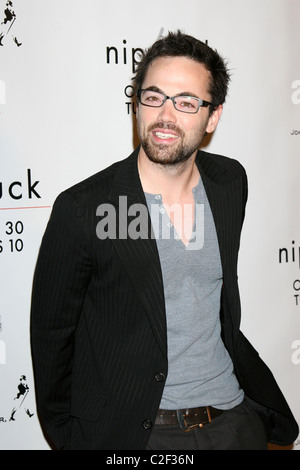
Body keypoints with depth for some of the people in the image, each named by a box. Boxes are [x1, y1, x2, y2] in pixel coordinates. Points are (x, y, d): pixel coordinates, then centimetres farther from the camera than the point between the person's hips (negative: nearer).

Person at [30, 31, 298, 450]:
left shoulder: (231, 181, -4)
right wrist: (65, 434, 0)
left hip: (235, 418, 5)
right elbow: (52, 333, -8)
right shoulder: (80, 209, -19)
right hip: (133, 431, -4)